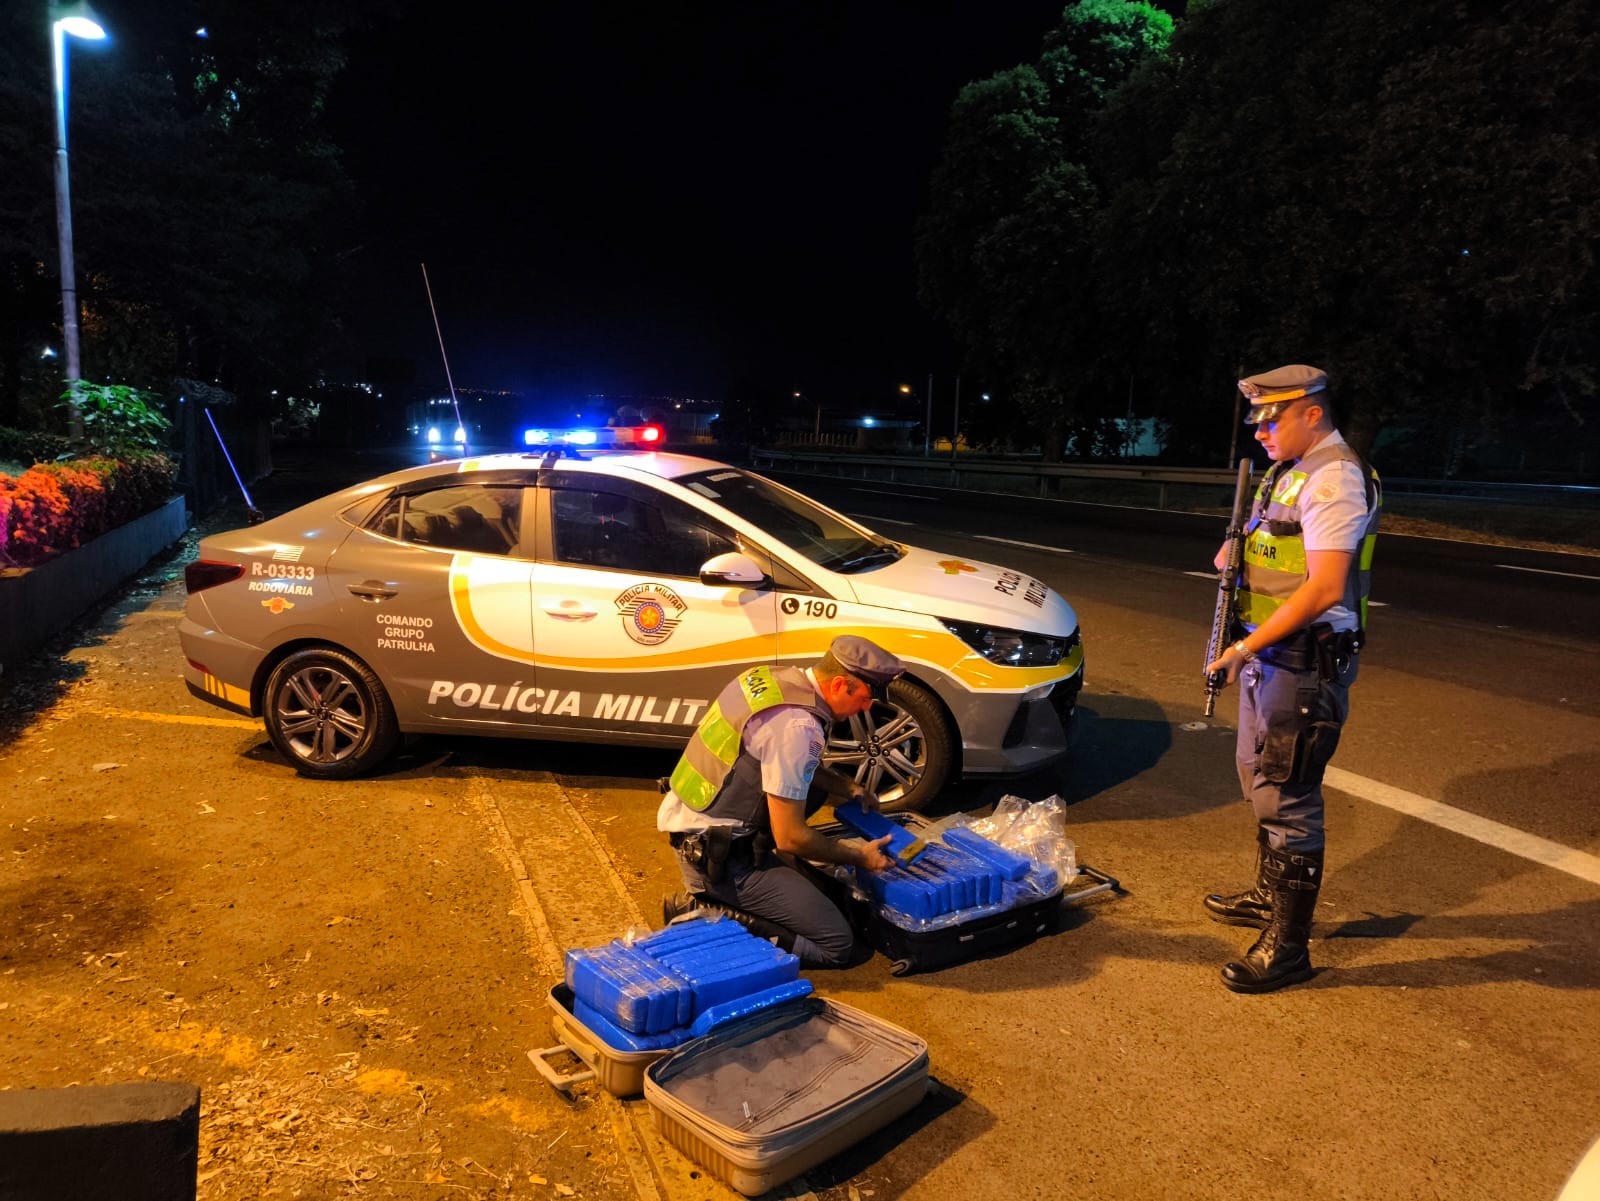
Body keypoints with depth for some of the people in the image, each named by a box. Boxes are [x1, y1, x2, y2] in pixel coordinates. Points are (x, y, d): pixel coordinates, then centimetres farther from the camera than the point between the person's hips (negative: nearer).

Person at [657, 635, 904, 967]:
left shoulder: (777, 678, 2)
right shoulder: (798, 727, -24)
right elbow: (790, 838, -19)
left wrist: (848, 786, 11)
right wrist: (859, 855, -5)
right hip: (717, 858, -9)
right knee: (836, 944, -6)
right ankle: (705, 915, -7)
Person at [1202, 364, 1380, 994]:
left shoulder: (1334, 479, -18)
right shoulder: (1290, 471, 14)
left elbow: (1324, 589, -26)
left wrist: (1245, 648, -24)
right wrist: (1239, 550, 5)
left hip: (1307, 662, -11)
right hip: (1271, 652, 11)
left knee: (1286, 798, -6)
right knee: (1259, 777, 21)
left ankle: (1288, 947, 4)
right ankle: (1268, 894, 40)